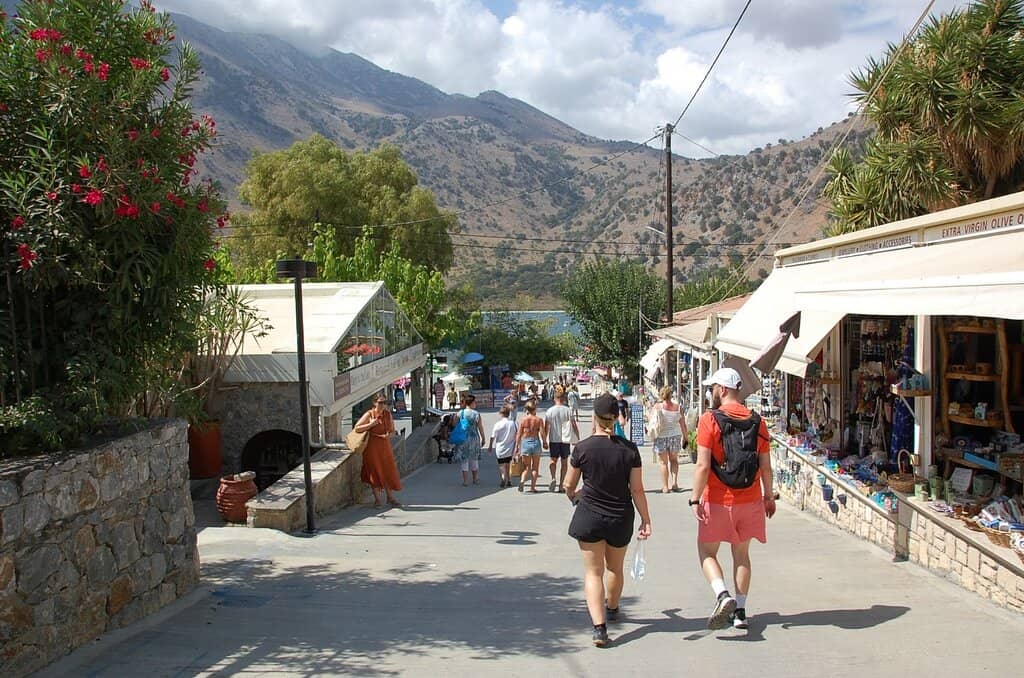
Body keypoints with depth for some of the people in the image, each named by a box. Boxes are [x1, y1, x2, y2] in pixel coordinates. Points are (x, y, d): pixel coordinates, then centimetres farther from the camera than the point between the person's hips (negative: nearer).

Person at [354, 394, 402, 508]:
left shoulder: (388, 414, 4)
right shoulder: (369, 414, -9)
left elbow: (392, 428, 16)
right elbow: (356, 428, -10)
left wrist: (389, 434, -6)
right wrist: (370, 424, -19)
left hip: (385, 447, 4)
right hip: (372, 447, -4)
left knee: (388, 471, 8)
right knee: (375, 472, 2)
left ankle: (390, 497, 21)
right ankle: (377, 499, 13)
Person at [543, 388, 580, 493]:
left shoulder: (549, 411, -4)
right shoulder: (568, 410, -4)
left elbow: (545, 428, -5)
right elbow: (574, 426, -5)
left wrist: (544, 441, 3)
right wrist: (578, 439, 5)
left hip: (554, 440, 0)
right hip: (565, 440, 0)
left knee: (553, 460, 15)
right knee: (564, 462, 11)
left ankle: (553, 478, -9)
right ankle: (560, 485, 10)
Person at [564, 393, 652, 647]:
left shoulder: (582, 448, -10)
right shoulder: (629, 449, -8)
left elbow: (569, 486, 2)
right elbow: (637, 490, -7)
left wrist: (573, 496, 24)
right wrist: (646, 520, 2)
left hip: (589, 517, -2)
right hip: (621, 519, 2)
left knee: (593, 572, 2)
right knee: (615, 567, 23)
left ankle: (599, 627, -11)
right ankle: (612, 609, 47)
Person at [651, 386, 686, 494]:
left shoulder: (657, 407, -8)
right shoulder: (677, 408, -1)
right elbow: (683, 425, 3)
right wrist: (685, 437, 13)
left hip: (661, 437, -2)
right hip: (675, 436, 2)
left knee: (663, 462, 7)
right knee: (674, 459, 21)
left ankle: (665, 487, 8)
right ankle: (674, 482, 8)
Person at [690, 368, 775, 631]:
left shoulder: (709, 420, -13)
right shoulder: (757, 422, 1)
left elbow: (703, 466, -17)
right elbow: (765, 466, 5)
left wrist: (695, 499, -11)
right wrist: (769, 496, 17)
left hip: (718, 501, -4)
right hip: (750, 501, 5)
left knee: (707, 552, 9)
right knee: (742, 554, 17)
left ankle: (723, 596, -13)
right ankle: (740, 611, 20)